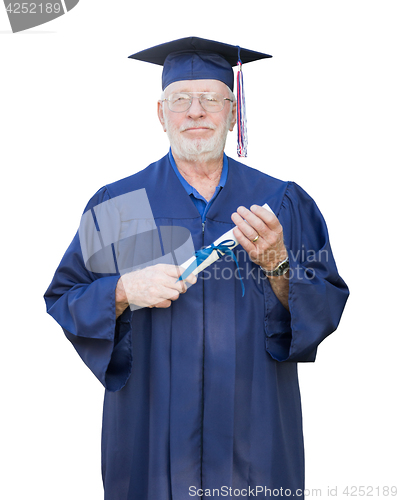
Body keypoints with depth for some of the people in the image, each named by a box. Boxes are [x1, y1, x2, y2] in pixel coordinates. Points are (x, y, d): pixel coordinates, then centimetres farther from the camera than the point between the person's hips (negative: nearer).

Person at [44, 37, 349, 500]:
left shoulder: (283, 203, 0)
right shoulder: (116, 207, -2)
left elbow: (327, 309, -4)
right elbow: (63, 302, -1)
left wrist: (276, 264, -21)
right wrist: (123, 291, -19)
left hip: (255, 430, 1)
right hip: (152, 433, -1)